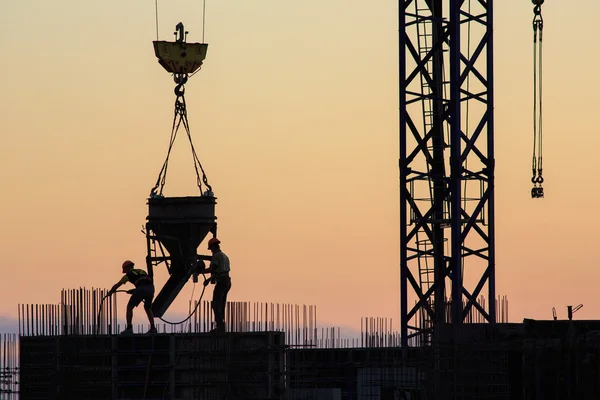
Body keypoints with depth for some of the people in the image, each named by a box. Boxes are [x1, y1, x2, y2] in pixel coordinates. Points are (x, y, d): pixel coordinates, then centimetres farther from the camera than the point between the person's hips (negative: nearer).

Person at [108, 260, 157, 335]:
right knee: (148, 308, 28)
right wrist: (133, 291, 45)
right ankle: (152, 328, 17)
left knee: (129, 307, 11)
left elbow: (116, 285, 27)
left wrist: (109, 293, 45)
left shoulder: (128, 274, 20)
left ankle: (129, 328, 2)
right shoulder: (142, 272, 35)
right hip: (151, 289, 5)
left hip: (141, 289, -5)